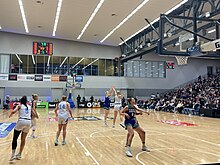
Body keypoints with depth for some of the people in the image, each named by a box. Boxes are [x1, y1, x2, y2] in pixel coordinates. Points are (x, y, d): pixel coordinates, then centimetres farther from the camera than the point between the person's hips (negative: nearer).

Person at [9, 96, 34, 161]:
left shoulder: (19, 106, 9)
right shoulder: (29, 107, 19)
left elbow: (13, 111, -9)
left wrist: (10, 115, 10)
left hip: (21, 121, -4)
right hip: (28, 122, 4)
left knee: (15, 139, 5)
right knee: (23, 139, 17)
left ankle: (13, 155, -4)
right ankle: (19, 154, 24)